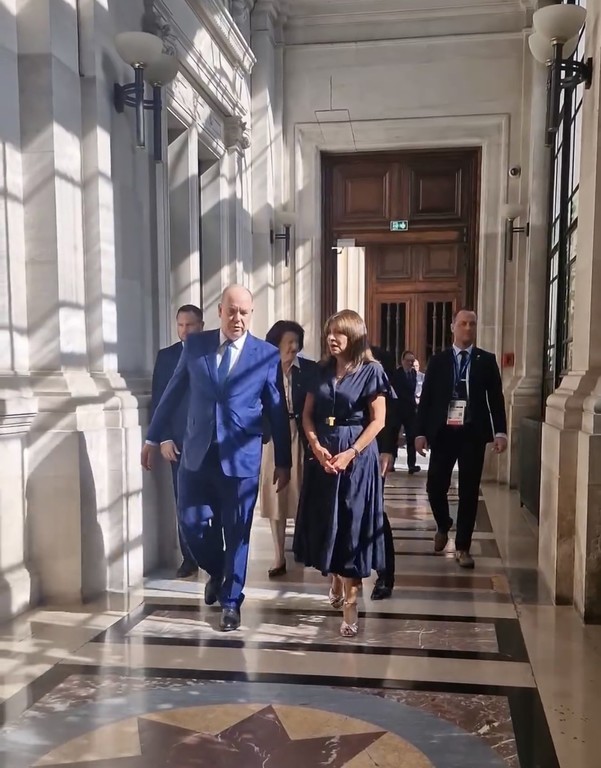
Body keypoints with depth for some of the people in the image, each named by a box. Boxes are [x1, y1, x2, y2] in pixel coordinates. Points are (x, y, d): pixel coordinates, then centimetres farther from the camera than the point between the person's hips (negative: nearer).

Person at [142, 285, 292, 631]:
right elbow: (173, 393, 11)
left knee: (237, 532, 6)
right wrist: (153, 437, 12)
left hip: (241, 457, -2)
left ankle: (231, 602, 25)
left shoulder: (268, 355, -2)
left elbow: (278, 411, 2)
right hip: (197, 453, 2)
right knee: (192, 522, 5)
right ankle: (218, 572, 36)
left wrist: (284, 461, 3)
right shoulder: (195, 345, 4)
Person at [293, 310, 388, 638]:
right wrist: (317, 448, -8)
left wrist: (350, 453, -16)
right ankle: (336, 583, 33)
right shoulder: (322, 371, 9)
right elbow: (307, 415, 8)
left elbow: (378, 420, -8)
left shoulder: (370, 371, -5)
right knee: (325, 524, 10)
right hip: (322, 454, 5)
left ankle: (350, 604, 1)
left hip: (357, 455, -5)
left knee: (352, 527, -3)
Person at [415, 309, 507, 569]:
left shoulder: (486, 360, 5)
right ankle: (443, 526, 31)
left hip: (473, 434, 0)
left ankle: (462, 547, 14)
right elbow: (426, 398, 3)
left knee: (469, 491, 3)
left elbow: (496, 398, 2)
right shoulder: (438, 360, 5)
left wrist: (500, 432, -7)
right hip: (443, 433, 1)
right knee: (435, 487, 1)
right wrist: (421, 432, -3)